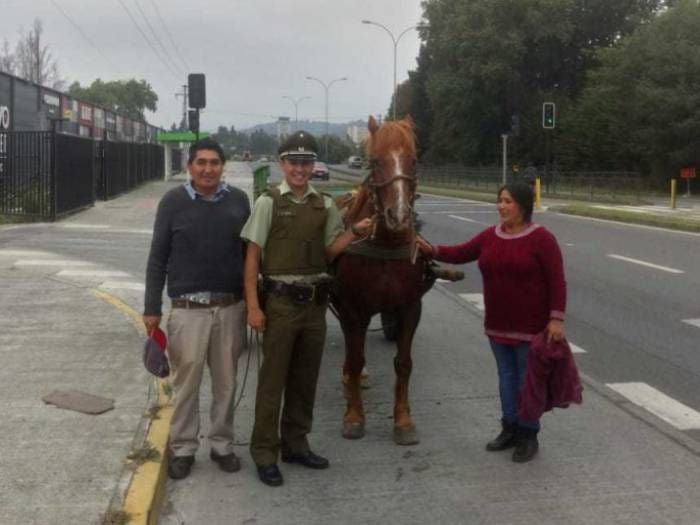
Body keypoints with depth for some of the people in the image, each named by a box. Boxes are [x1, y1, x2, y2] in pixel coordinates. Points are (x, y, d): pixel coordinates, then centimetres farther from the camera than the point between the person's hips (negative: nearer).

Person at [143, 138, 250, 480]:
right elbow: (158, 258, -1)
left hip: (231, 307, 2)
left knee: (226, 381, 12)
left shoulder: (238, 201, 3)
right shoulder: (173, 202, -3)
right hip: (188, 309, -2)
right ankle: (183, 448, 20)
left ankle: (222, 444, 26)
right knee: (186, 381, 5)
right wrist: (152, 308, -3)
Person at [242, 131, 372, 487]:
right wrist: (253, 306, -12)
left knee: (305, 379, 14)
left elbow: (329, 251, 12)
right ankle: (264, 452, 13)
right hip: (280, 302, -5)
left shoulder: (325, 205, 7)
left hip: (314, 302, 5)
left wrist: (355, 232, -5)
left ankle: (295, 444, 29)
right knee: (272, 380, 2)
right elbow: (253, 256, -6)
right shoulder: (269, 202, -6)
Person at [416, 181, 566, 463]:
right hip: (498, 324, 6)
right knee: (506, 374, 15)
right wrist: (432, 251, -10)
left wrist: (556, 318, -20)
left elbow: (557, 281, -14)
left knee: (527, 377, 4)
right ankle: (509, 428, 28)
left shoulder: (541, 238, -13)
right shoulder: (490, 236, 4)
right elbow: (460, 254, 6)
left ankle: (528, 436, 16)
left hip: (531, 324, -6)